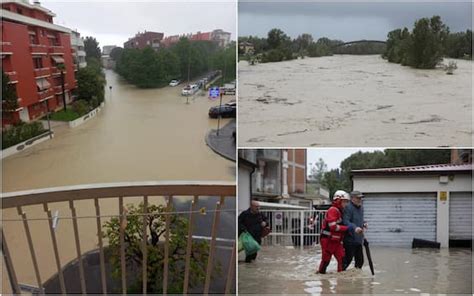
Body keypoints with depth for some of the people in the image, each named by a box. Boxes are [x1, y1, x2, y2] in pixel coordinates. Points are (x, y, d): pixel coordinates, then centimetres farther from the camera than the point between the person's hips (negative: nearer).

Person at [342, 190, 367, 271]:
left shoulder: (361, 208, 16)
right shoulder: (348, 208, -14)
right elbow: (345, 222, -24)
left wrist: (363, 223, 8)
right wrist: (355, 228, -36)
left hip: (359, 239, 9)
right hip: (350, 239, -9)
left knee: (360, 260, 15)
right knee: (348, 258, -6)